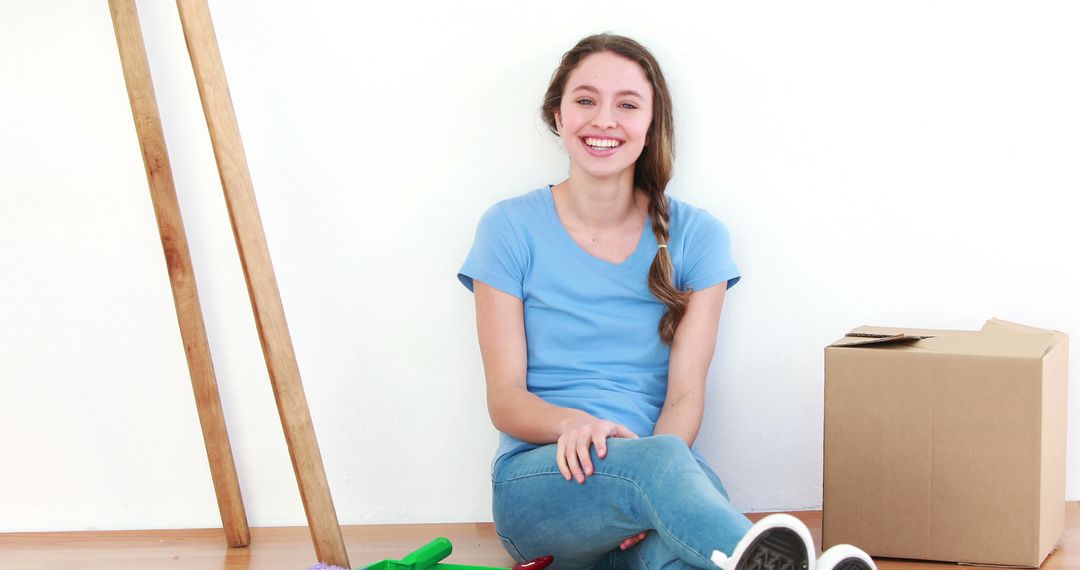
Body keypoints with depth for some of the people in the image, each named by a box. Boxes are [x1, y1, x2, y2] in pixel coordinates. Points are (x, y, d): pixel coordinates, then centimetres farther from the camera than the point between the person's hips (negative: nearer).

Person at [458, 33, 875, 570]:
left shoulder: (696, 237, 10)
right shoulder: (511, 229, 6)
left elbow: (684, 395, 1)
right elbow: (505, 396, 1)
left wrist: (650, 493, -21)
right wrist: (572, 423, -23)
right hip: (536, 482, -3)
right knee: (662, 459, -42)